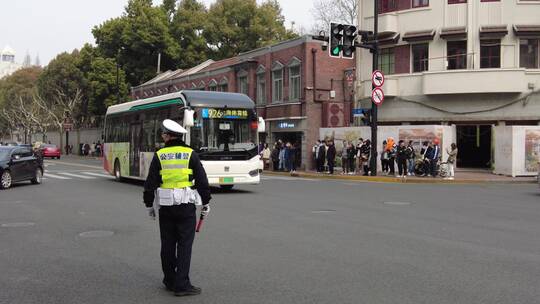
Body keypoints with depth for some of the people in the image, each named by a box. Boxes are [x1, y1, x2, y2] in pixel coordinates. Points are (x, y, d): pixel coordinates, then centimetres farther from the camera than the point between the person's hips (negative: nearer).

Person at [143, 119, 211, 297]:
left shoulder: (159, 155, 0)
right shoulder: (190, 154, -2)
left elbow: (150, 182, 1)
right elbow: (202, 180, -3)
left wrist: (149, 204, 11)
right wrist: (206, 203, 7)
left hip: (165, 206, 2)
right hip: (186, 206, -2)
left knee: (168, 244, 12)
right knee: (185, 245, 0)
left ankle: (170, 281, 21)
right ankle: (182, 285, -2)